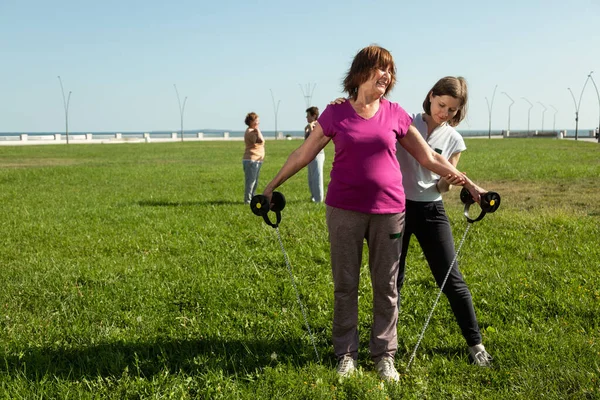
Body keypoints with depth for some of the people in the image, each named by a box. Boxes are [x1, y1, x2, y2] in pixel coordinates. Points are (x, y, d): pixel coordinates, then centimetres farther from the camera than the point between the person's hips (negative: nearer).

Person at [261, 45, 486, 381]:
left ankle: (385, 355, 21)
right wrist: (273, 186, 10)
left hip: (388, 212, 1)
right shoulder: (335, 114, -1)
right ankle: (346, 353, 21)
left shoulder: (395, 114, 3)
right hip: (344, 211, -1)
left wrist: (469, 184, 8)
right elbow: (304, 154, 8)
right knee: (345, 285, 7)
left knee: (386, 287, 8)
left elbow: (430, 158, 8)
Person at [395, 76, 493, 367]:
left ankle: (475, 344, 14)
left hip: (431, 211, 1)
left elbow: (442, 187, 4)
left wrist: (448, 181, -20)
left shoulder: (454, 140, 2)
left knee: (451, 279, 1)